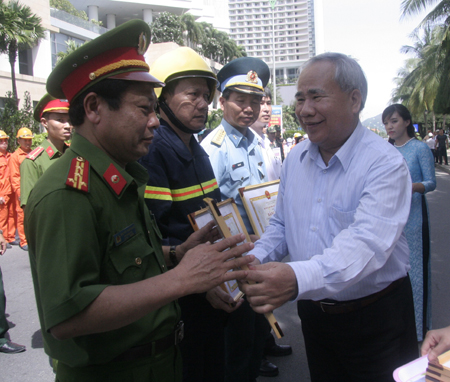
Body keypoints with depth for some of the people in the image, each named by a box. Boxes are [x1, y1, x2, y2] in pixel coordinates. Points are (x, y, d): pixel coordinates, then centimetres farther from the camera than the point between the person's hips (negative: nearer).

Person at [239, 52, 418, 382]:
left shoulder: (386, 164, -20)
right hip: (314, 313, 5)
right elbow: (281, 226, 10)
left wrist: (299, 278, -49)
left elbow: (367, 242, -34)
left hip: (376, 317, -5)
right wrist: (255, 259, -10)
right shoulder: (295, 159, 1)